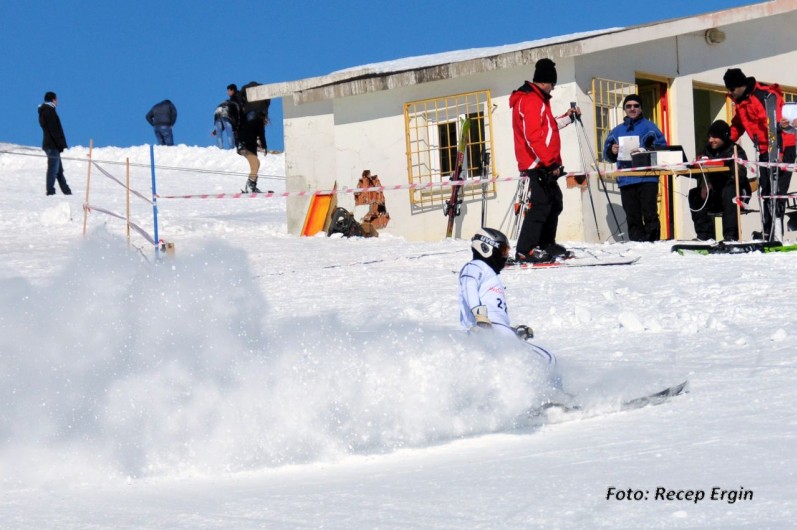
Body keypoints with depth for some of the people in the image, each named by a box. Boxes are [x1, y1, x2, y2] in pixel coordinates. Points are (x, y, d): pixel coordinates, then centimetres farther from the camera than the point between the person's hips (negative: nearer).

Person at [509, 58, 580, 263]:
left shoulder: (537, 100, 20)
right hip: (537, 165, -11)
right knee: (540, 205, -15)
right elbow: (533, 136, -23)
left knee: (554, 204, 18)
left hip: (544, 165, 11)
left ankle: (546, 246, 28)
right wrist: (550, 162, -24)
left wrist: (567, 118, 31)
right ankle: (525, 251, -18)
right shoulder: (530, 101, -15)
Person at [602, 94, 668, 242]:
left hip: (647, 178, -4)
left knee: (650, 215, -11)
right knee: (632, 218, 4)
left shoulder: (649, 127, 8)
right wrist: (612, 151, -8)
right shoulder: (617, 131, 19)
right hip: (626, 180, 4)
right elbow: (607, 154, 15)